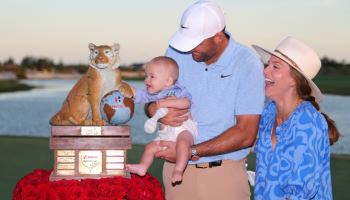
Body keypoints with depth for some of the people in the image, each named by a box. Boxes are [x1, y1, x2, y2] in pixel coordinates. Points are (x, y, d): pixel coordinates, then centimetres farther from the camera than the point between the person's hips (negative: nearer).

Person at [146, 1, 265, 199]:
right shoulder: (177, 51, -2)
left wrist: (190, 151, -19)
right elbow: (153, 98, 9)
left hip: (224, 173, -3)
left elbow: (245, 134, -15)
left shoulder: (247, 64, -12)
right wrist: (156, 109, -15)